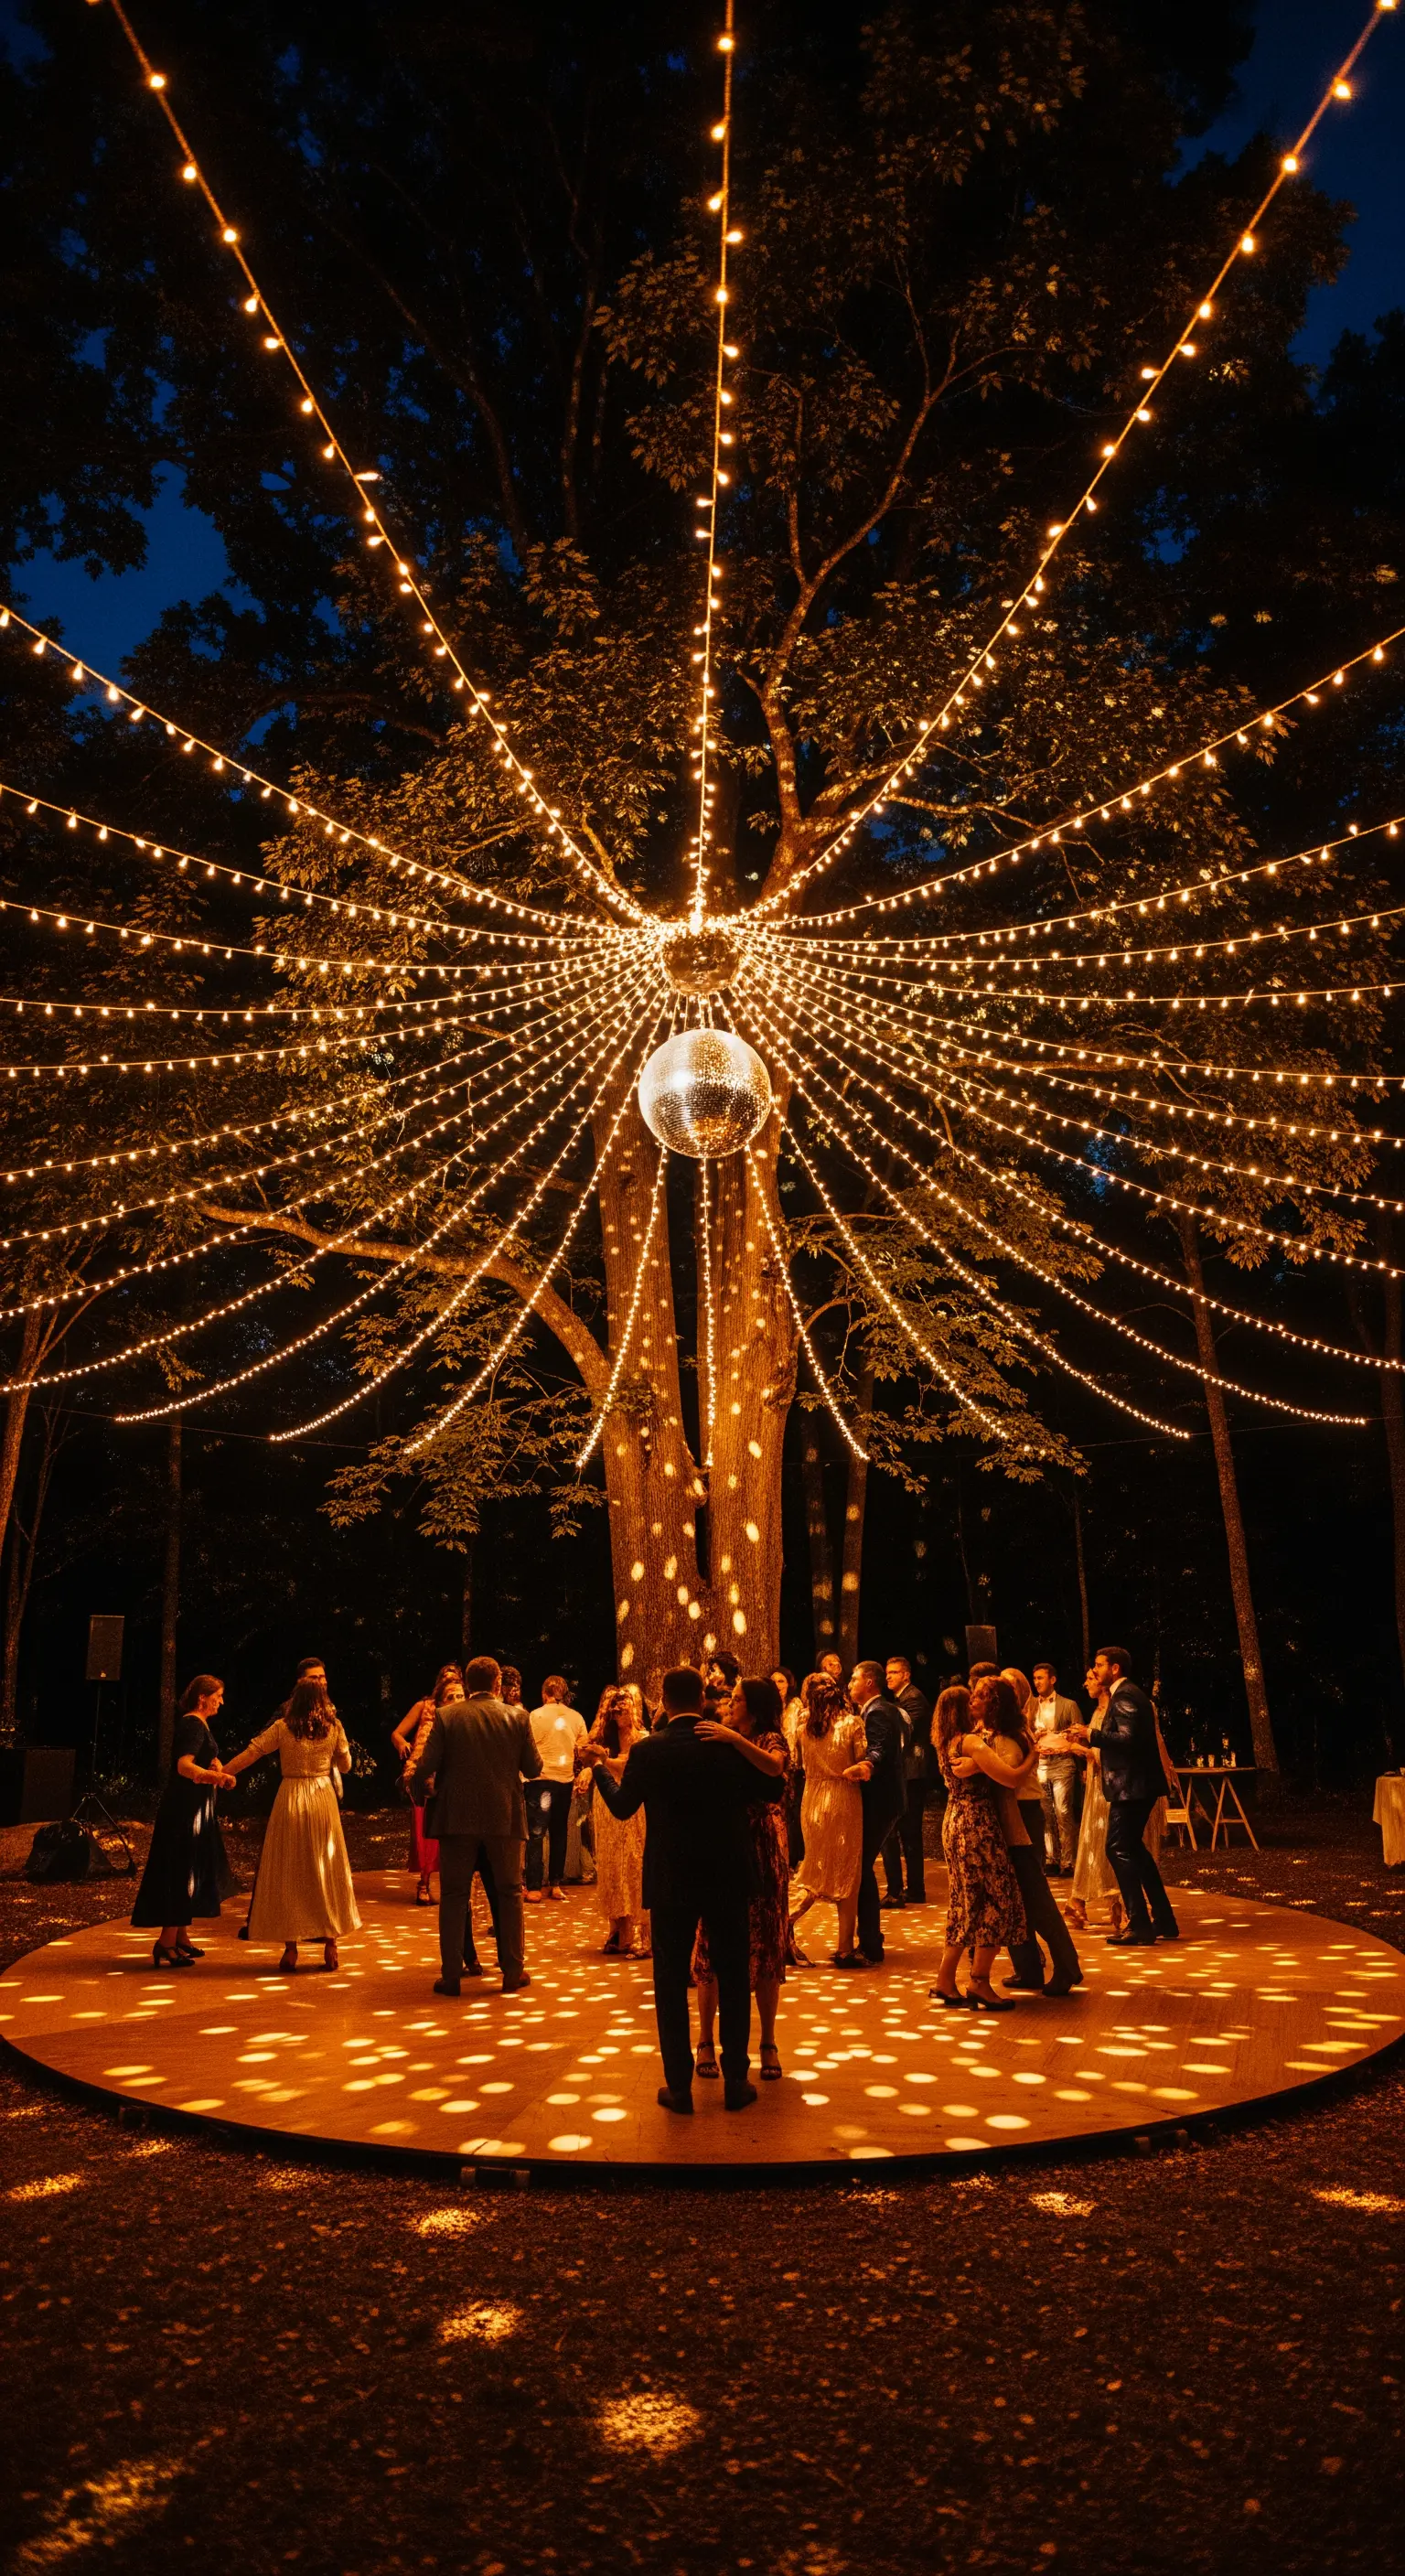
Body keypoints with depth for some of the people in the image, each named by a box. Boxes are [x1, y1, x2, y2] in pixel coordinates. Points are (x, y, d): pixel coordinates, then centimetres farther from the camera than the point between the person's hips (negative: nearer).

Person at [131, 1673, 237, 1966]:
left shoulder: (196, 1724, 15)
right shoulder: (193, 1725, -17)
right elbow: (184, 1766, -32)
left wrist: (216, 1766, 3)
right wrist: (215, 1776, -48)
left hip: (192, 1809, 11)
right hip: (186, 1809, -11)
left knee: (190, 1873, 16)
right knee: (183, 1872, -8)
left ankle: (181, 1939, 25)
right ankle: (165, 1945, -5)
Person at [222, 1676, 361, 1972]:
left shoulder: (282, 1727, -4)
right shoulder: (334, 1727, 0)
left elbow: (250, 1753, -4)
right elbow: (346, 1765, 10)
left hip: (291, 1800, -2)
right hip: (324, 1799, 2)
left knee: (288, 1874, 7)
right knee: (327, 1871, 10)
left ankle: (291, 1949, 7)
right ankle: (330, 1946, 13)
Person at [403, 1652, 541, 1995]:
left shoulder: (446, 1716, -6)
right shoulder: (517, 1717, -4)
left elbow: (426, 1767, -9)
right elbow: (534, 1768, 0)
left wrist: (414, 1772, 13)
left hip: (458, 1817, 0)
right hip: (505, 1818, 1)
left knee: (454, 1896, 10)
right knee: (509, 1893, 12)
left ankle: (451, 1975, 12)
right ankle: (513, 1972, 16)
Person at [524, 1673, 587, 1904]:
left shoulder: (536, 1715, -6)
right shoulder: (577, 1717, 3)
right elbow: (583, 1751, 4)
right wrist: (580, 1779, 16)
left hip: (541, 1779, -3)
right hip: (566, 1780, 3)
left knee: (536, 1834, 2)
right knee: (559, 1833, 14)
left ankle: (534, 1888, -1)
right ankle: (555, 1884, 15)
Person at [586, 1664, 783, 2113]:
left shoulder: (646, 1751, -11)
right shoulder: (730, 1745, -10)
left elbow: (622, 1806, 5)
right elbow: (771, 1791, 2)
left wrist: (599, 1765, 20)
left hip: (671, 1884, -1)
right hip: (727, 1879, 1)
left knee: (671, 1983, 11)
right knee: (733, 1980, 13)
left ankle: (679, 2087, 14)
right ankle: (735, 2083, 19)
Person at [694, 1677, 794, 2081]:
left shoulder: (771, 1739, -4)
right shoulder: (721, 1744, 10)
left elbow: (774, 1766, -28)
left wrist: (734, 1738, -37)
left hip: (762, 1857, -3)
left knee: (765, 1948, 5)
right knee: (711, 1947, 4)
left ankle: (768, 2043, 18)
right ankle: (706, 2040, 16)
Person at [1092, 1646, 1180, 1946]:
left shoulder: (1124, 1696, -14)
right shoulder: (1127, 1694, 16)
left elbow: (1128, 1738, -25)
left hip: (1131, 1785, -11)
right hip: (1138, 1784, 11)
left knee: (1119, 1849, -6)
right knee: (1132, 1848, 16)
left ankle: (1140, 1926, -4)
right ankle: (1164, 1922, 21)